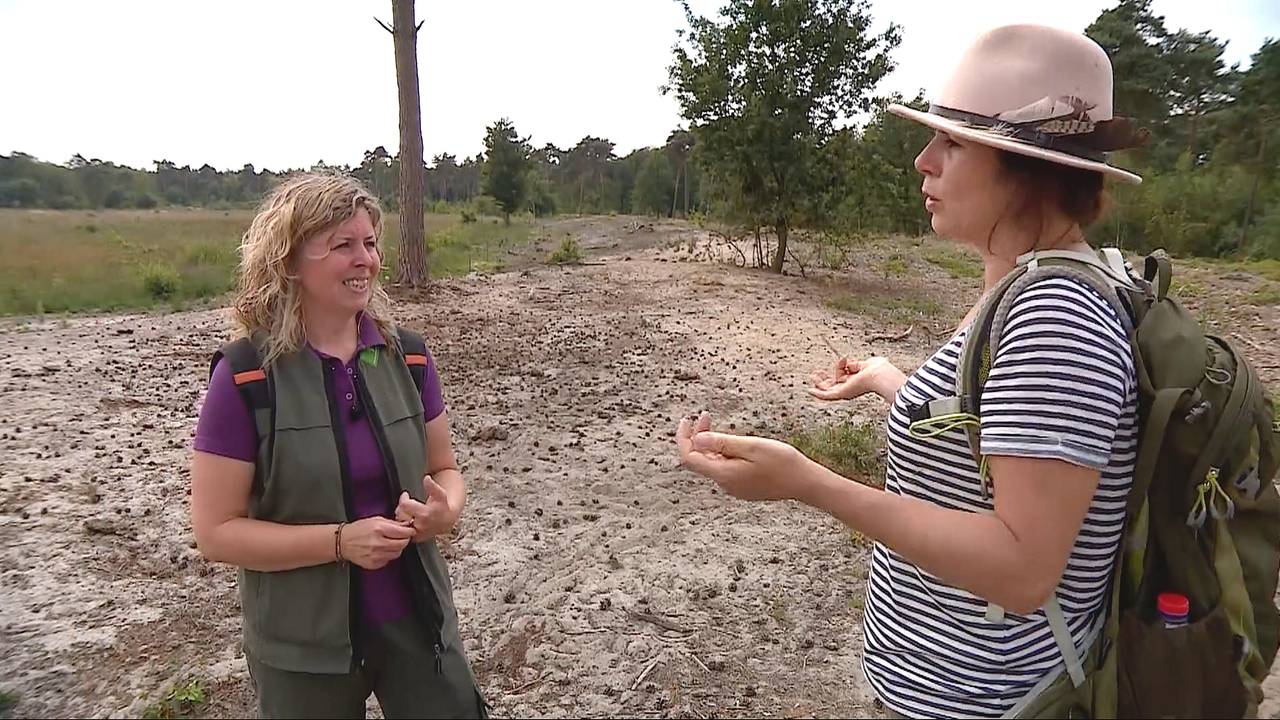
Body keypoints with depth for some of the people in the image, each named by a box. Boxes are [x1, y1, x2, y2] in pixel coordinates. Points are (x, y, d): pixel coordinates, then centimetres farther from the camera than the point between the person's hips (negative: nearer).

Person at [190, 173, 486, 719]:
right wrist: (340, 541, -22)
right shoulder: (245, 377, -13)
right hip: (303, 645, -2)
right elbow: (216, 531, -11)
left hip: (415, 619, 3)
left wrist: (445, 511, -15)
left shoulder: (407, 356, -3)